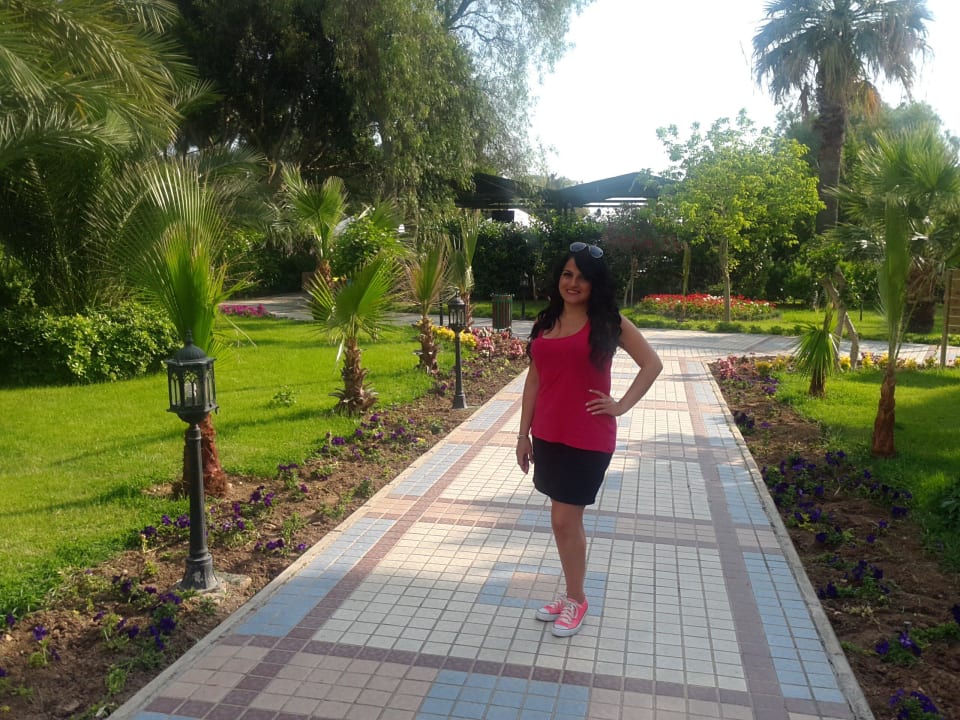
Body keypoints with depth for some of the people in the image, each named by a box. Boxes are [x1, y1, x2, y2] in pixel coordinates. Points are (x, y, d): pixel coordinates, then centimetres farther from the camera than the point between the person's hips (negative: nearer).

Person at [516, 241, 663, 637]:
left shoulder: (609, 322, -6)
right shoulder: (545, 321, 7)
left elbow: (652, 364, -3)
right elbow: (534, 379, 9)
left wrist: (621, 406, -8)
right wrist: (523, 433, 8)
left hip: (588, 438, -5)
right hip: (548, 435, 5)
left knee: (565, 520, 0)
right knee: (564, 519, 15)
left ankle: (576, 600, 20)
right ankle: (571, 593, 32)